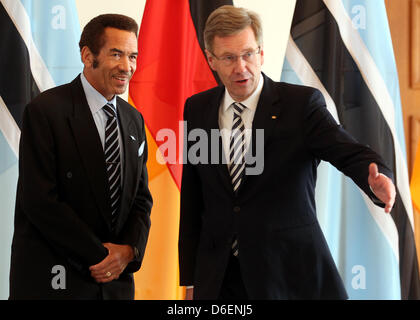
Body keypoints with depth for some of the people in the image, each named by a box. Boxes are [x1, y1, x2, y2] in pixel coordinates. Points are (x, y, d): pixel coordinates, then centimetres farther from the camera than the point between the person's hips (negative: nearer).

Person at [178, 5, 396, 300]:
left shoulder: (302, 103, -7)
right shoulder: (197, 110, 4)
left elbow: (349, 153, -19)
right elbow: (191, 198, 6)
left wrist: (379, 180, -42)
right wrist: (190, 278, 6)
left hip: (291, 275, -2)